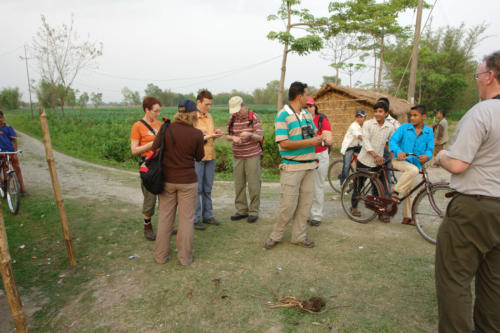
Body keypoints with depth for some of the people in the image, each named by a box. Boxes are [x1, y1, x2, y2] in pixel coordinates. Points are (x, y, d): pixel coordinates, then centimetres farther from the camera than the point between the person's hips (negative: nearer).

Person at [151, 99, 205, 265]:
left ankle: (160, 255, 27)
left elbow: (155, 148, 0)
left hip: (167, 180, 2)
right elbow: (199, 157, 0)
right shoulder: (196, 134, -12)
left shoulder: (166, 129, -9)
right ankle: (185, 257, 21)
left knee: (165, 218, 16)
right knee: (186, 219, 11)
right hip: (187, 181, -2)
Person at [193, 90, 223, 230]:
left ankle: (207, 215, 23)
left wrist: (215, 133, 0)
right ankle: (195, 219, 11)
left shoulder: (209, 116, 14)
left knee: (208, 188, 13)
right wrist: (206, 137, -20)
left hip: (210, 156, 7)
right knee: (197, 188, 1)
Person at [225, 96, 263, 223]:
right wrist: (233, 138, -11)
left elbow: (259, 137, -8)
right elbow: (227, 135, 13)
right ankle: (241, 210, 17)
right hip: (237, 156, 4)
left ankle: (254, 211, 9)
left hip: (252, 155, -4)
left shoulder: (254, 117, -5)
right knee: (239, 184, 5)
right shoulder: (232, 118, 6)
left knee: (254, 184, -2)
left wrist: (249, 135, -30)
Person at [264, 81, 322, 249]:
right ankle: (276, 235, 16)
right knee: (288, 205, -3)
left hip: (309, 166, 7)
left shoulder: (307, 114, 13)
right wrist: (310, 142, -16)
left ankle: (299, 236, 24)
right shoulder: (283, 115, -10)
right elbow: (284, 143, -18)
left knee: (305, 204, 11)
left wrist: (317, 138, -3)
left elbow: (314, 134, 23)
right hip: (292, 167, -7)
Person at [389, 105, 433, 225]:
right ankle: (395, 191, -21)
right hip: (399, 160, -4)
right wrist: (399, 151, -32)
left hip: (415, 163, 4)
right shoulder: (404, 127, -3)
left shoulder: (429, 131, 4)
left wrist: (427, 155, -26)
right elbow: (393, 140, -12)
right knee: (413, 170, -36)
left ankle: (407, 217, 25)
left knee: (407, 191, 12)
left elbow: (430, 148, -1)